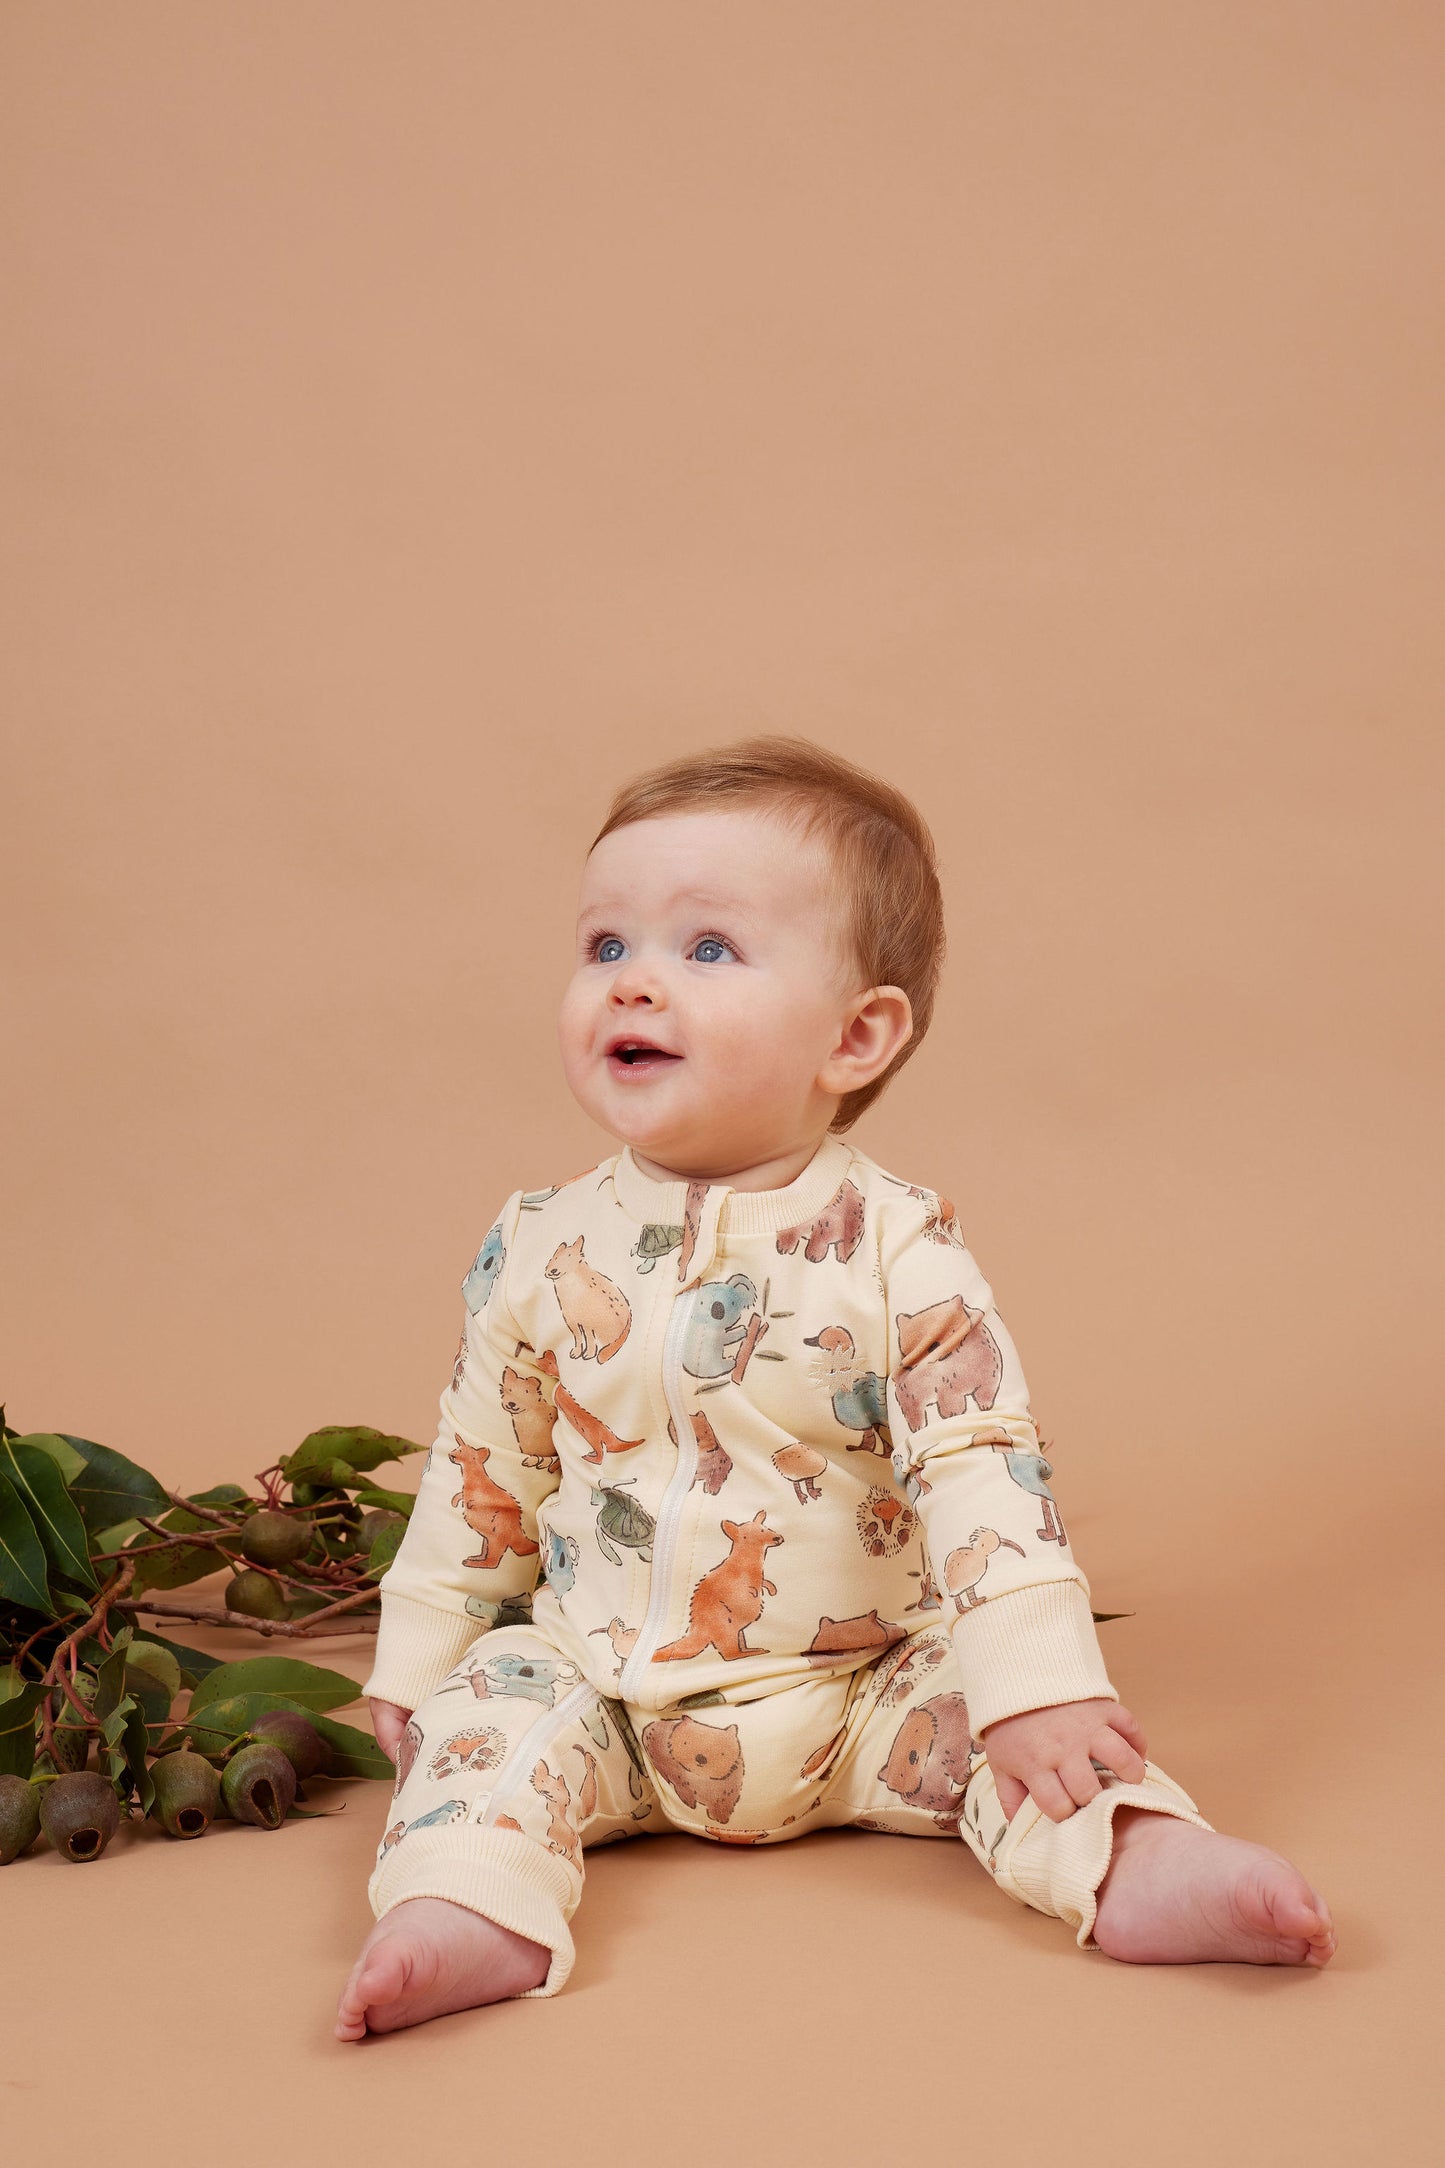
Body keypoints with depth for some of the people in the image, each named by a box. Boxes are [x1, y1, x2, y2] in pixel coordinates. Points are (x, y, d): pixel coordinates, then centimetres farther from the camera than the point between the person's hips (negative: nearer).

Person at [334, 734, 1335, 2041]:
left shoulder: (899, 1250, -13)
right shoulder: (542, 1250, -4)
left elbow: (981, 1472, -16)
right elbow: (480, 1477, 7)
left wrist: (1036, 1685, -24)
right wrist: (417, 1674, 10)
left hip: (863, 1698, -1)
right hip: (607, 1693, 2)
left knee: (982, 1706, -23)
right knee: (499, 1700, -22)